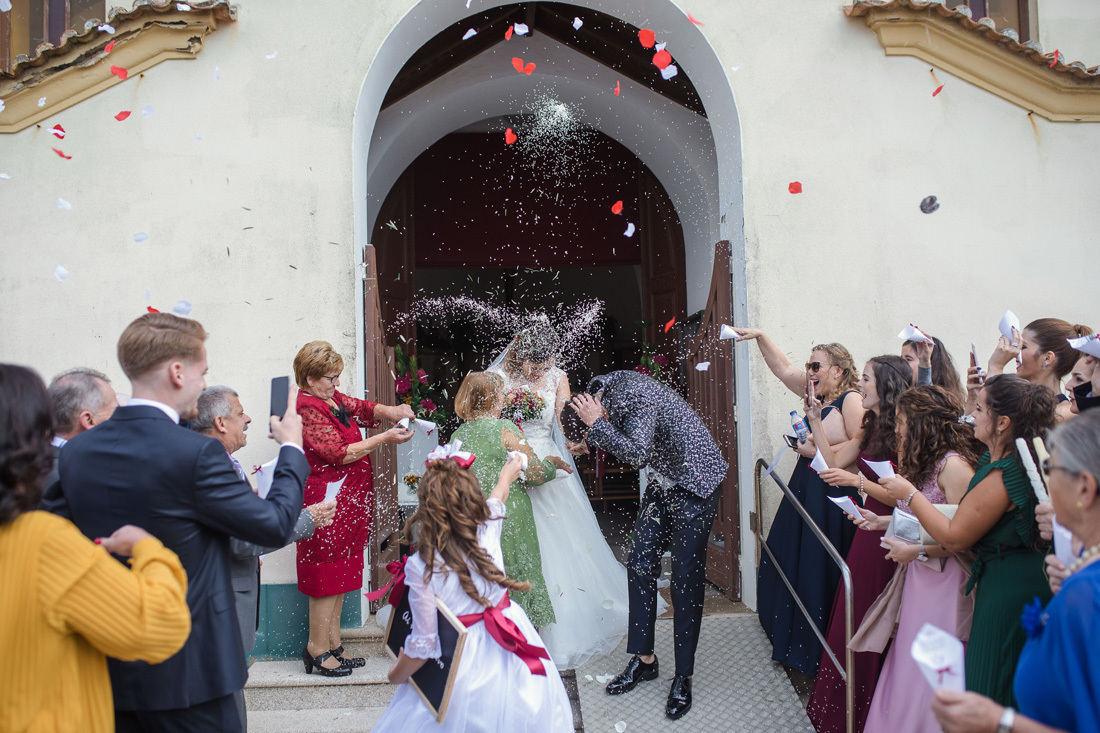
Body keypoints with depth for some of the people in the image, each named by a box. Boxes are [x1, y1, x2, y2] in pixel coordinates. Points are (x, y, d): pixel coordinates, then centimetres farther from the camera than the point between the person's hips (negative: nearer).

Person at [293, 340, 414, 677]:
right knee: (327, 573, -2)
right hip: (327, 503, -10)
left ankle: (333, 643, 23)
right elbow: (338, 453, -20)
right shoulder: (306, 407, -17)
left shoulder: (332, 397, 11)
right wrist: (385, 438, -18)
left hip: (349, 501, 10)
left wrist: (389, 411, -7)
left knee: (340, 571, 14)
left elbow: (360, 407, 16)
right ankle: (318, 649, 10)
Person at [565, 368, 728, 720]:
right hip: (663, 481, 9)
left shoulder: (635, 398, -29)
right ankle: (644, 659, 21)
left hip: (695, 483, -9)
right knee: (639, 565, 7)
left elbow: (637, 454, -39)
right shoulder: (599, 388, -3)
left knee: (685, 579, -4)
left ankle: (684, 677, 8)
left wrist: (597, 424, -31)